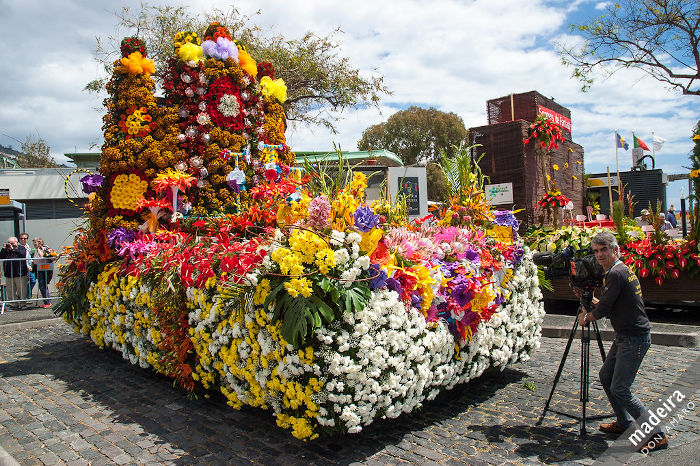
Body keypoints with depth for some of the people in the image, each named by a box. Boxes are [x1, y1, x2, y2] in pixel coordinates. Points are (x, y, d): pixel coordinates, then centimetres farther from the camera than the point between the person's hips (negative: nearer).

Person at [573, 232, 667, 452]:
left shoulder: (616, 274, -19)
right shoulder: (621, 270, 12)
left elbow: (603, 310, -16)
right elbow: (607, 305, 20)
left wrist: (586, 317, 1)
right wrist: (587, 297, 21)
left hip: (635, 338, -10)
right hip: (625, 336, 10)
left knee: (619, 389, -8)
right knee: (605, 376, 17)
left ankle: (657, 435, 2)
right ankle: (625, 422, 29)